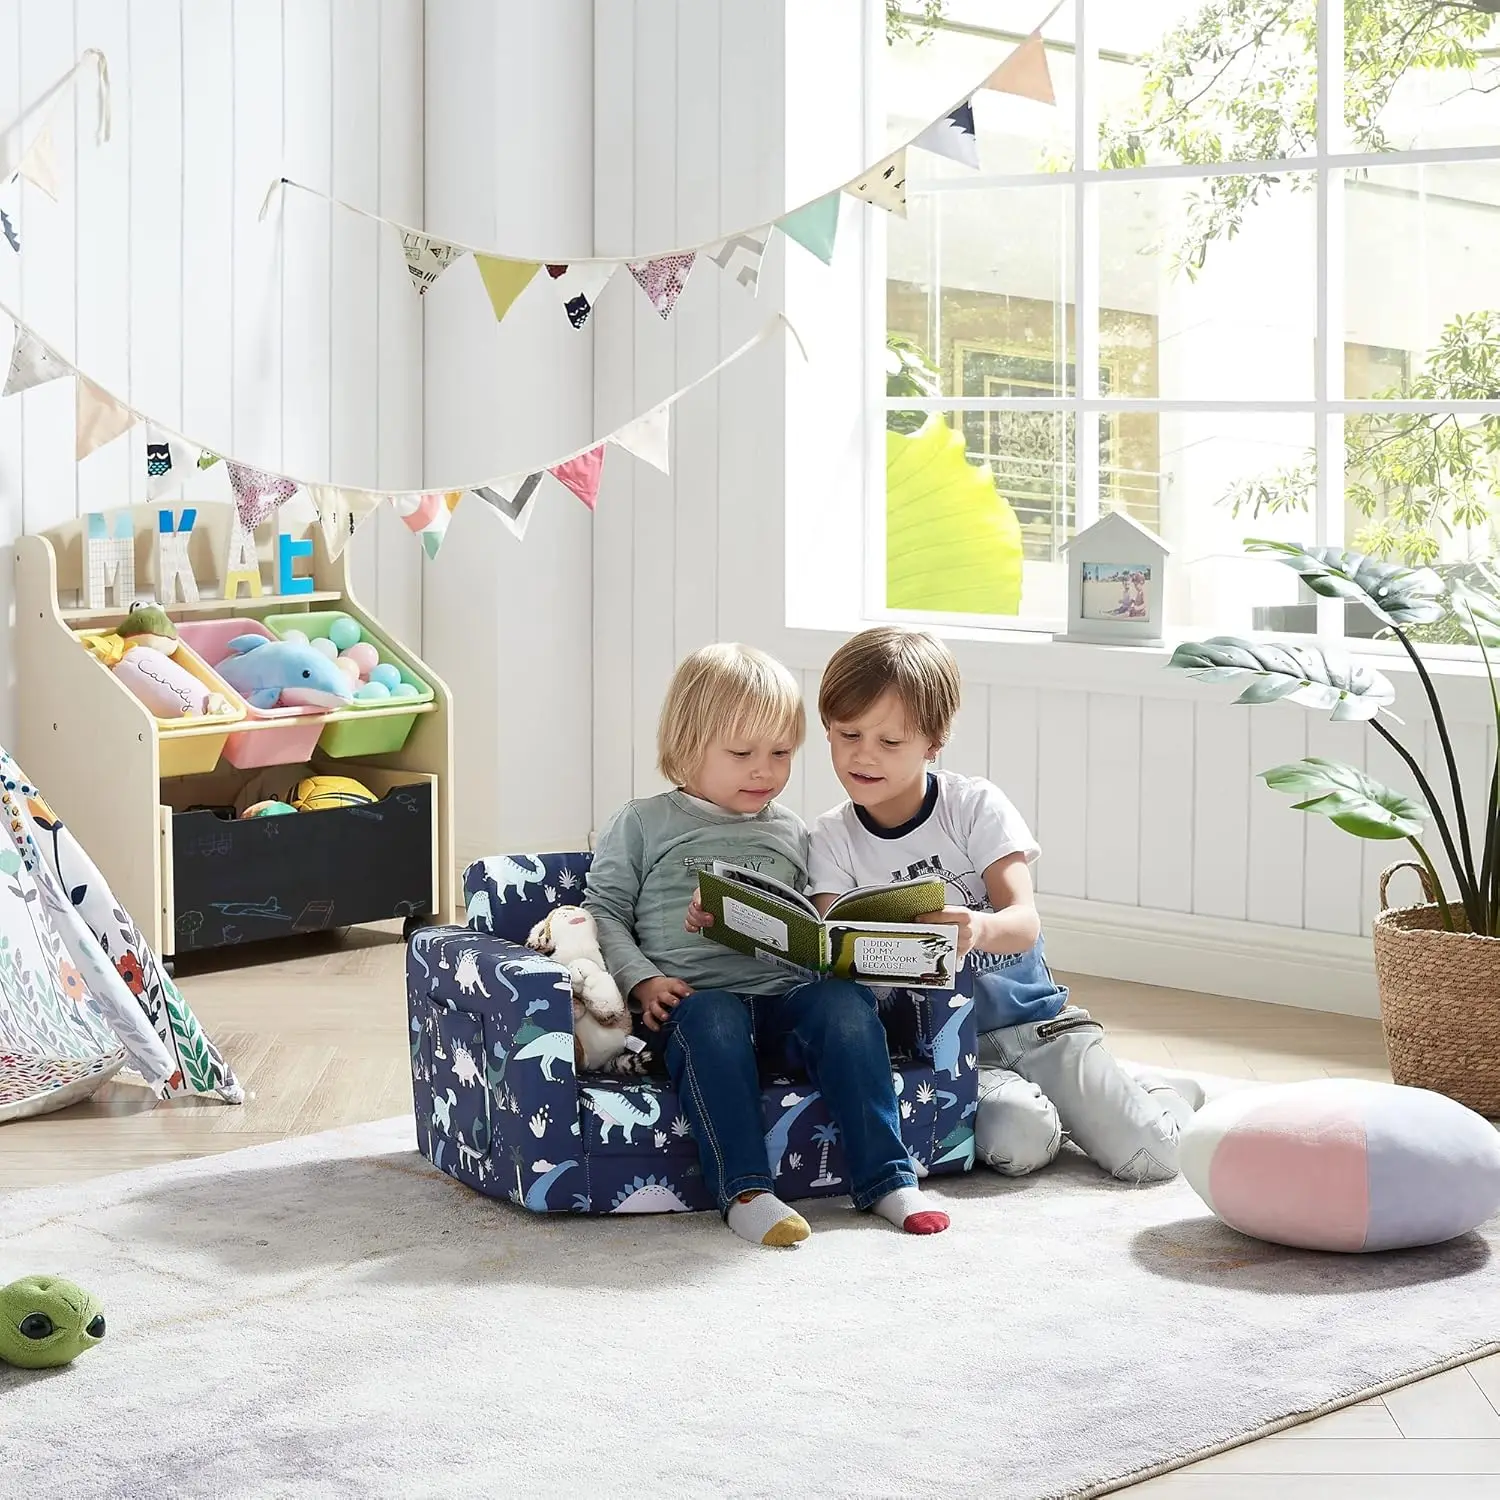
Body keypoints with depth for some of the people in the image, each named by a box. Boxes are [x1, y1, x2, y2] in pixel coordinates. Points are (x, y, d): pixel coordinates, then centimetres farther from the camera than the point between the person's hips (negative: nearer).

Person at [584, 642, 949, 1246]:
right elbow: (605, 910, 8)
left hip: (784, 993, 3)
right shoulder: (644, 823, 13)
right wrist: (644, 980, -8)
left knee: (845, 1003, -28)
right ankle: (745, 1191, -38)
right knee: (712, 1022, -37)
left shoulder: (792, 834, 24)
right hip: (695, 997, -3)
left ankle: (886, 1178, -25)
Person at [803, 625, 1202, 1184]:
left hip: (1032, 1017, 0)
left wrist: (979, 929, -40)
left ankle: (1168, 1093, 21)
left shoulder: (975, 805, -4)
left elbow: (1025, 921, -16)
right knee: (1019, 1142, -31)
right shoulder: (832, 838, 0)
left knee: (1148, 1157, -14)